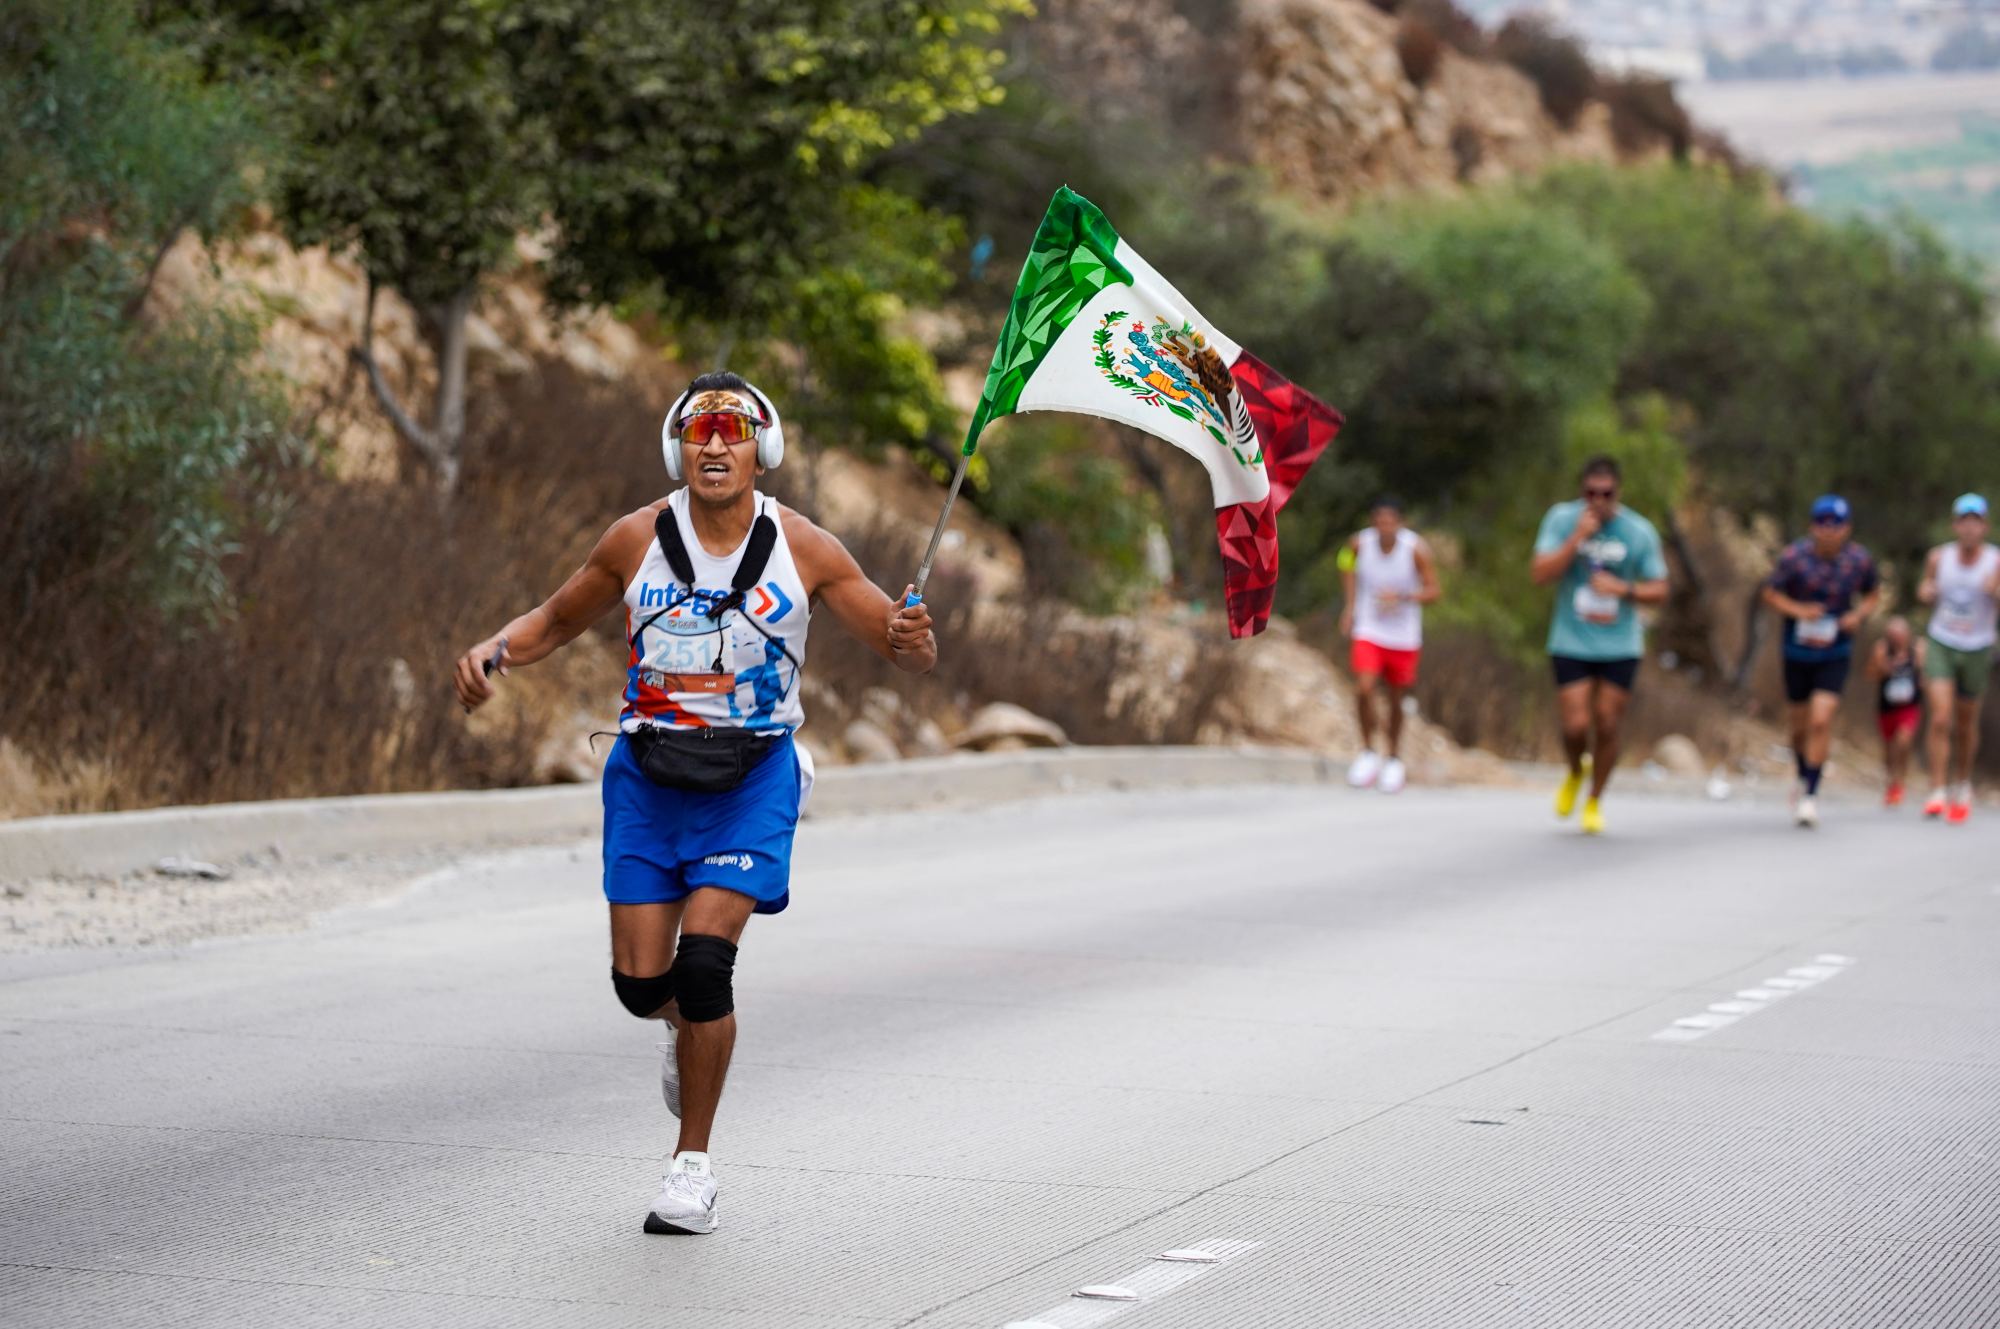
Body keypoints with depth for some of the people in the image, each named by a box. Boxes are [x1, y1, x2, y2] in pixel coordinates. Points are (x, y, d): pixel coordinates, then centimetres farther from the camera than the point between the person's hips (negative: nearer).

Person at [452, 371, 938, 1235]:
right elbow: (555, 620, 11)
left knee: (704, 959, -17)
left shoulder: (804, 550, -7)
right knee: (640, 981, -4)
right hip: (648, 774, 2)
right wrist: (493, 652, -10)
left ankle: (693, 1163, -1)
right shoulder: (638, 541, -4)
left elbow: (909, 655, -3)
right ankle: (691, 1026, 36)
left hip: (752, 777, -2)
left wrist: (912, 640, -27)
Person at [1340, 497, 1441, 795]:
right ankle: (1368, 752, 0)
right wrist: (1350, 605, 6)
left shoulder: (1417, 550, -15)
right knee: (1364, 688, -19)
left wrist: (1402, 596, -28)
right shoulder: (1360, 544, -10)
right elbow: (1348, 564, 14)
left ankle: (1394, 758, 33)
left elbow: (1432, 592, -11)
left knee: (1395, 699, 11)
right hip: (1368, 632, 0)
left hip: (1404, 636, 0)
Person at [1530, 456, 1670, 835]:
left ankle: (1595, 801, 24)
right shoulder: (1562, 519, -5)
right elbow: (1540, 574, -13)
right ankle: (1576, 772, 26)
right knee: (1575, 726, -9)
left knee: (1607, 727, 2)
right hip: (1570, 643, -1)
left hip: (1620, 646, 1)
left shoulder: (1639, 531, -4)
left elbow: (1659, 590, 2)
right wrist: (1578, 537, -21)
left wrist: (1623, 589, -17)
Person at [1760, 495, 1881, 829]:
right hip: (1798, 650, 1)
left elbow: (1873, 594, 10)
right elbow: (1771, 593, -3)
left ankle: (1811, 795, -8)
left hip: (1835, 654, -1)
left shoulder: (1859, 560, -8)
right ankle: (1803, 779, 41)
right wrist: (1797, 610, -20)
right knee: (1800, 724, 12)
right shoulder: (1794, 556, -13)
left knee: (1821, 720, -16)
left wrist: (1859, 615, -10)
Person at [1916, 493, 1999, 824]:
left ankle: (1963, 784, 36)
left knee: (1966, 724, 12)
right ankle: (1938, 793, -14)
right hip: (1941, 644, 0)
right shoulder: (1938, 557, -3)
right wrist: (1925, 593, -11)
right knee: (1941, 718, -14)